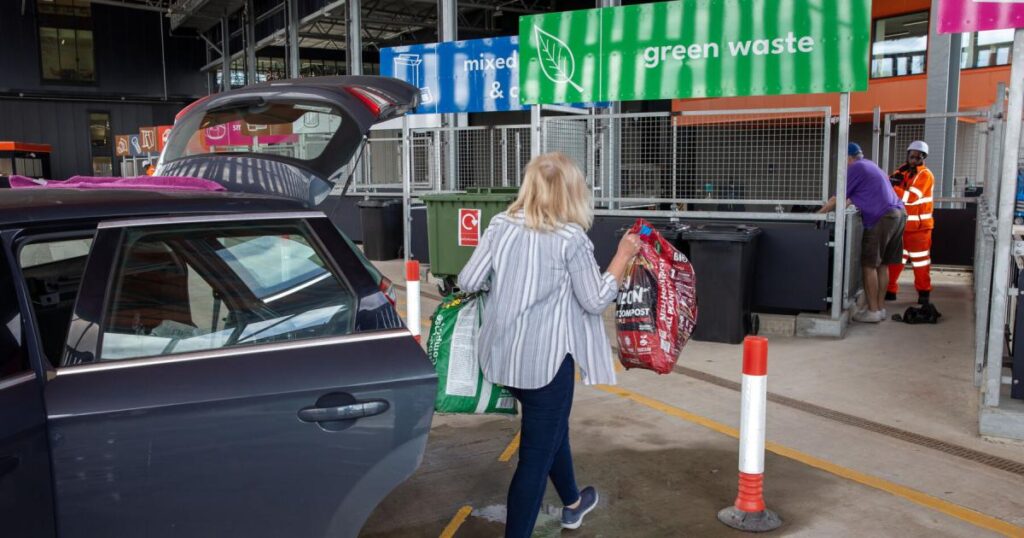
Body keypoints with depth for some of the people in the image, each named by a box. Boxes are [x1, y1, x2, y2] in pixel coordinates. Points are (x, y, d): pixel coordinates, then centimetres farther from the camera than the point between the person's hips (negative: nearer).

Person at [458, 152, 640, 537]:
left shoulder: (501, 225, 0)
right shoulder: (571, 238, -14)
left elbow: (468, 282, 1)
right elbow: (596, 301, -9)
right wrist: (624, 255, 1)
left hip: (504, 353, 7)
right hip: (545, 357, -7)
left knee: (551, 429, 27)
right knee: (536, 454, 5)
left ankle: (573, 504, 49)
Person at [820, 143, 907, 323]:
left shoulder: (855, 168, -4)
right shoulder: (869, 166, 25)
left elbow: (837, 199, -3)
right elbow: (854, 197, 33)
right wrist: (834, 208, 32)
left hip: (882, 218, -9)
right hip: (898, 213, 9)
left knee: (869, 265, -3)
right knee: (882, 264, 12)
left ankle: (873, 311, -1)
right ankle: (880, 308, 16)